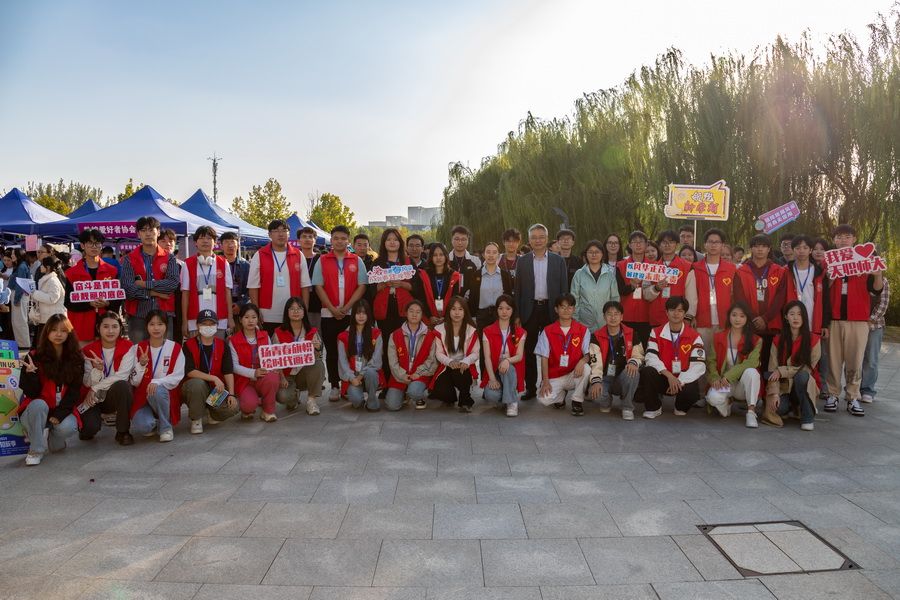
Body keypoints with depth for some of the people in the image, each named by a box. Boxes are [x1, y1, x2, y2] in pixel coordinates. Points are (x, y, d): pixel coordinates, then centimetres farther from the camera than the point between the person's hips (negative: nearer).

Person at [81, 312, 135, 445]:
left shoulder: (127, 347, -7)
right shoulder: (89, 350, -1)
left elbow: (121, 376, -17)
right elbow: (87, 383, -8)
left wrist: (95, 388, -18)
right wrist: (97, 369, -27)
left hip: (118, 395, -1)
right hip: (95, 398, 1)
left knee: (121, 385, -36)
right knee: (89, 428, -26)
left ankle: (123, 432, -19)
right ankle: (101, 416, 14)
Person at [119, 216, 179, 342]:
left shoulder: (169, 258, 8)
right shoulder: (130, 259, 6)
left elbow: (173, 282, -8)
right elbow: (127, 288, -7)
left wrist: (144, 284, -8)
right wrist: (154, 292, -9)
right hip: (138, 316, 0)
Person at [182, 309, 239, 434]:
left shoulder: (223, 345, 1)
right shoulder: (189, 345, -7)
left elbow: (228, 372, -7)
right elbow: (189, 372, -18)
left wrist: (231, 394, -19)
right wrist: (214, 378, -26)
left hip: (217, 389, 2)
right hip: (193, 387, -2)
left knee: (232, 407, -24)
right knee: (197, 384, -38)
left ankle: (211, 413, 13)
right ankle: (196, 419, -12)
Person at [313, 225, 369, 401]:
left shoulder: (357, 261, 6)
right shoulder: (322, 261, 5)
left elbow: (362, 286, 1)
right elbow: (319, 287, 0)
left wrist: (347, 307, -10)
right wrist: (333, 309, -9)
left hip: (351, 313, 0)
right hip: (328, 313, 0)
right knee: (331, 351, 4)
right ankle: (334, 386, 11)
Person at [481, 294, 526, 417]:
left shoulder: (520, 333, 5)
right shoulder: (487, 331, 3)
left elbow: (519, 356, -7)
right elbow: (487, 357, -7)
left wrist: (508, 360, -32)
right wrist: (492, 378, -21)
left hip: (512, 371, 1)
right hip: (494, 371, -1)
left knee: (507, 367, -37)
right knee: (491, 395, -32)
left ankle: (512, 403, -21)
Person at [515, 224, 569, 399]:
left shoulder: (558, 260, 5)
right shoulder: (523, 261, 6)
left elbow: (564, 288, 4)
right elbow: (518, 289, 5)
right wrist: (517, 314, -1)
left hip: (550, 310, -1)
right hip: (529, 310, 1)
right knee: (529, 351, 4)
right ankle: (530, 388, 12)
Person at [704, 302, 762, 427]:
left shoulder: (755, 340, -1)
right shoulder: (718, 337, 6)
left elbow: (751, 362, -16)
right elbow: (711, 361, -1)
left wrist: (728, 375, -26)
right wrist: (715, 378, -21)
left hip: (743, 385, 0)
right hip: (724, 383, 1)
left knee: (751, 372, -36)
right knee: (713, 397, -34)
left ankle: (751, 412, -25)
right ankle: (727, 403, 4)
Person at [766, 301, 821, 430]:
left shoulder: (813, 340, -6)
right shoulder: (778, 340, -1)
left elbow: (808, 368, -11)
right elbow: (772, 370, -7)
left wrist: (782, 371, -18)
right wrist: (774, 394, -21)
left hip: (804, 385, -1)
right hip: (783, 387, 1)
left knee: (801, 376, -36)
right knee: (778, 408, -30)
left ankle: (808, 418, -19)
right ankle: (792, 406, 10)